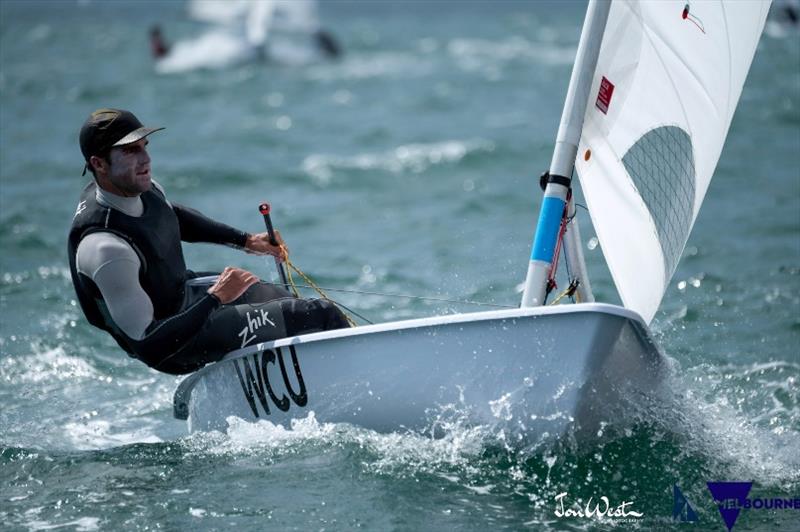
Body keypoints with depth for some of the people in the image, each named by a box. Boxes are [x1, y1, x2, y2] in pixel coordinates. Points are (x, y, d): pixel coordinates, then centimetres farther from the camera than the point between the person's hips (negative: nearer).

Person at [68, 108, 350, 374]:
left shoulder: (138, 186, -11)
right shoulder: (105, 248, -37)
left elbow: (173, 216, 15)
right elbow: (146, 344, -35)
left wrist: (246, 240, 10)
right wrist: (215, 298, -31)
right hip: (174, 348, -9)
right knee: (321, 316, -9)